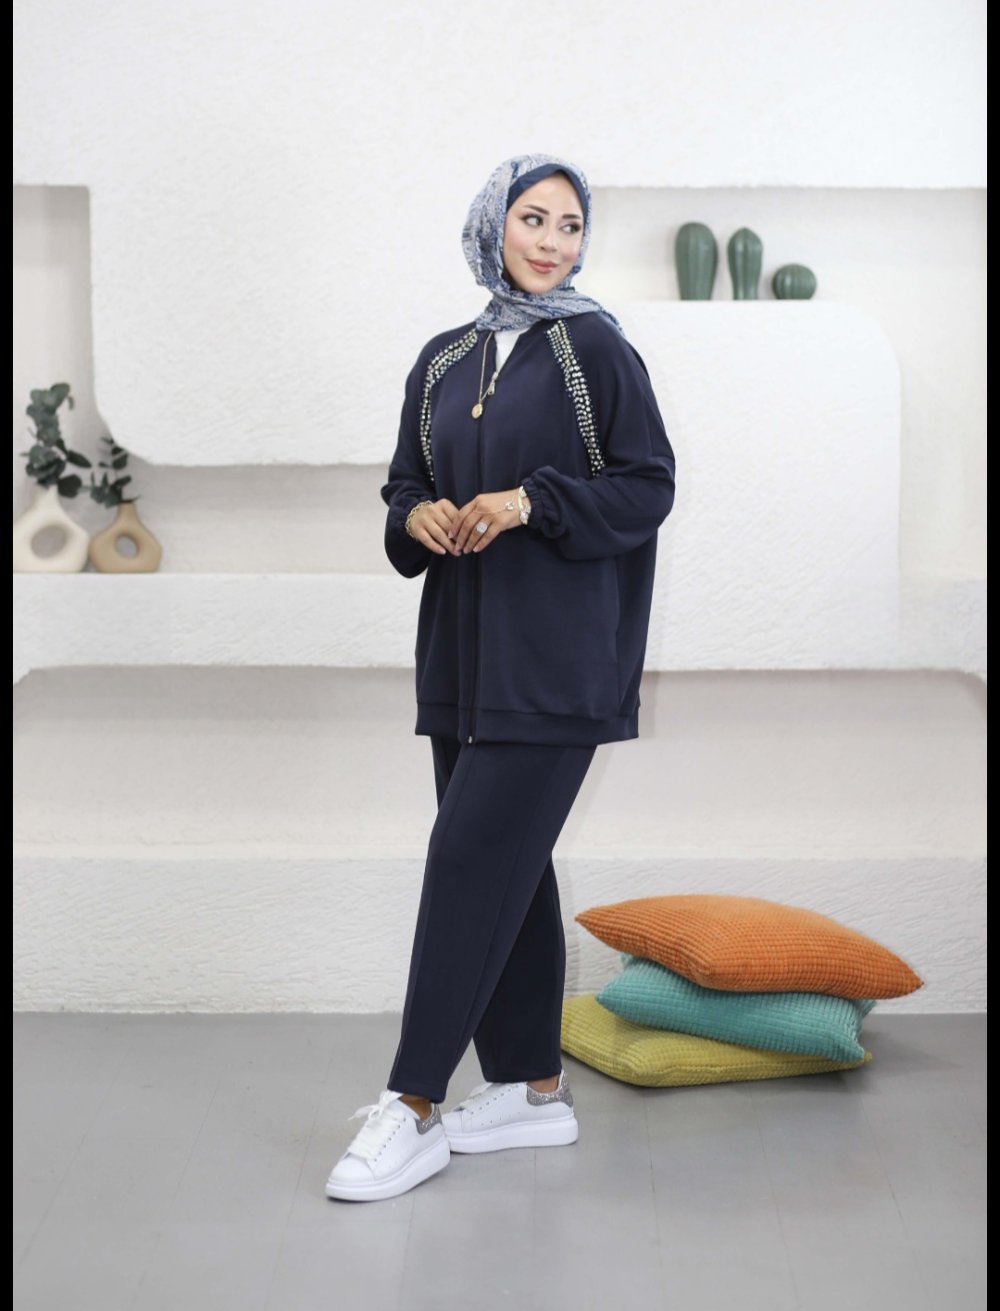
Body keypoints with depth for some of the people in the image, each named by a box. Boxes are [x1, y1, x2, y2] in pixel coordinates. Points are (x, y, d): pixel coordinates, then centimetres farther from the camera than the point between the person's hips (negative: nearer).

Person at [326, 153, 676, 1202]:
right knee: (507, 864, 9)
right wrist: (421, 517, -5)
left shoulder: (594, 346, -2)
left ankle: (414, 1107, -5)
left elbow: (648, 487, -6)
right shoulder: (443, 362, 14)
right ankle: (534, 1089, 19)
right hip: (463, 645, 6)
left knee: (474, 860, -9)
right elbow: (404, 487, 17)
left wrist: (529, 503, -18)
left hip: (555, 654, -6)